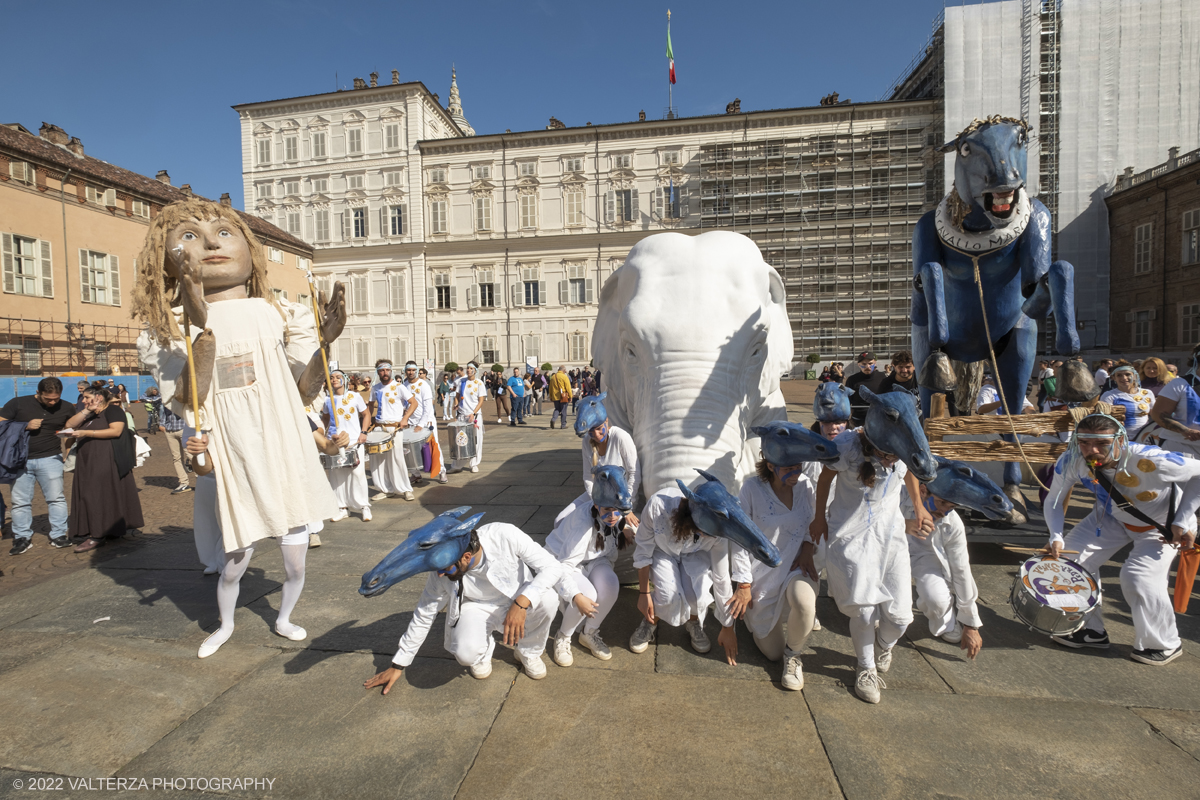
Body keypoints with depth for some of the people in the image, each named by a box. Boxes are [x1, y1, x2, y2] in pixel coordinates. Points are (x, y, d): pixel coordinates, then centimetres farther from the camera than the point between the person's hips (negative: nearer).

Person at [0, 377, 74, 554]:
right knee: (20, 501, 6)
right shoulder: (17, 404, 0)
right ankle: (22, 538, 17)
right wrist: (26, 426, -15)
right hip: (20, 460, 0)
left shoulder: (66, 408, 4)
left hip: (50, 459, 0)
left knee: (56, 498, -1)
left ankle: (58, 535, 8)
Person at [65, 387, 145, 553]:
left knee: (99, 495, -9)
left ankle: (98, 535, -6)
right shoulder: (90, 416, 22)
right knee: (89, 495, 7)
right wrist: (87, 411, -1)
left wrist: (86, 433, -17)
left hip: (107, 462, -8)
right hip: (88, 463, 8)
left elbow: (116, 431, -17)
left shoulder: (112, 410, -3)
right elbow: (69, 425, 8)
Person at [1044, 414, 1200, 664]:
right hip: (1114, 517, 4)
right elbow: (1054, 501, -13)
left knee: (1138, 578, -20)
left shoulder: (1149, 461, -39)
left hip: (1162, 525, -4)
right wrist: (1056, 536, -27)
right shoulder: (1071, 462, -27)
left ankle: (1164, 645, 11)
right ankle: (1091, 630, 14)